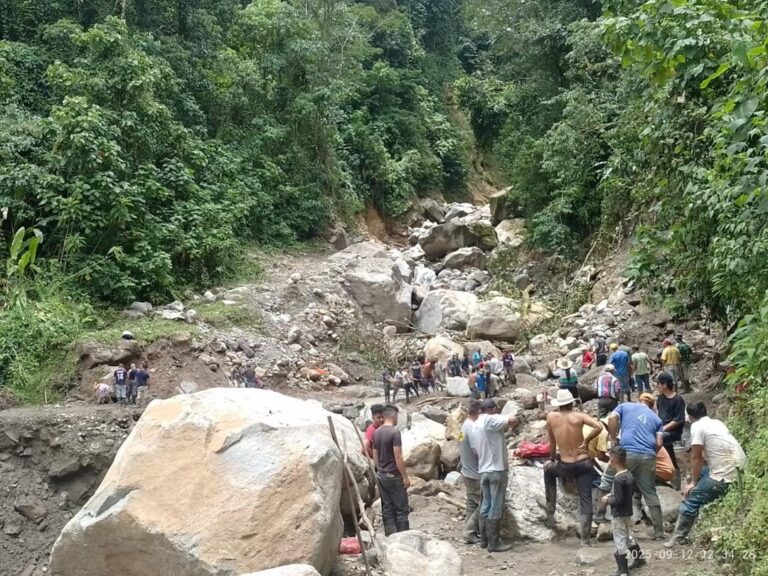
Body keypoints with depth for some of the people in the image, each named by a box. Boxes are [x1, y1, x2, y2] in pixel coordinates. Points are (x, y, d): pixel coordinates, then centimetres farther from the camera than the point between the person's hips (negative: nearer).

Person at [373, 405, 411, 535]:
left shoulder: (376, 432, 7)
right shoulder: (394, 432, -16)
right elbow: (398, 458, -18)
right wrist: (405, 476, -12)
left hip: (381, 475, 7)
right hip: (393, 476, -7)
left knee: (387, 508, 10)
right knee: (402, 508, 1)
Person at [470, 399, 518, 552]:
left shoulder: (474, 426, 11)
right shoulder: (491, 420, -13)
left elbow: (475, 451, 12)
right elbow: (513, 420, -21)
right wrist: (506, 424, -1)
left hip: (483, 471, 8)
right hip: (497, 469, -8)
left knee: (486, 505, 15)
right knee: (496, 508, -2)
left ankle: (484, 539, 21)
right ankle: (494, 543, 2)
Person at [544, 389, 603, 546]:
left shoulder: (551, 417, -2)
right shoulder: (579, 416, -4)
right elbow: (599, 427, -20)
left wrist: (552, 459, 24)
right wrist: (586, 441, -6)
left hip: (565, 467, 0)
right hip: (583, 465, 0)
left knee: (548, 470, 32)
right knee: (586, 502, 7)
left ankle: (550, 513, 29)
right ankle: (585, 540, 3)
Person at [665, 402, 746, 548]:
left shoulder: (697, 426, -6)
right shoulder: (716, 422, 18)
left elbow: (696, 457, -6)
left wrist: (693, 483, 6)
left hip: (726, 476, -9)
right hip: (739, 469, 9)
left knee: (691, 499, 0)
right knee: (699, 473, 27)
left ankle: (679, 537, 7)